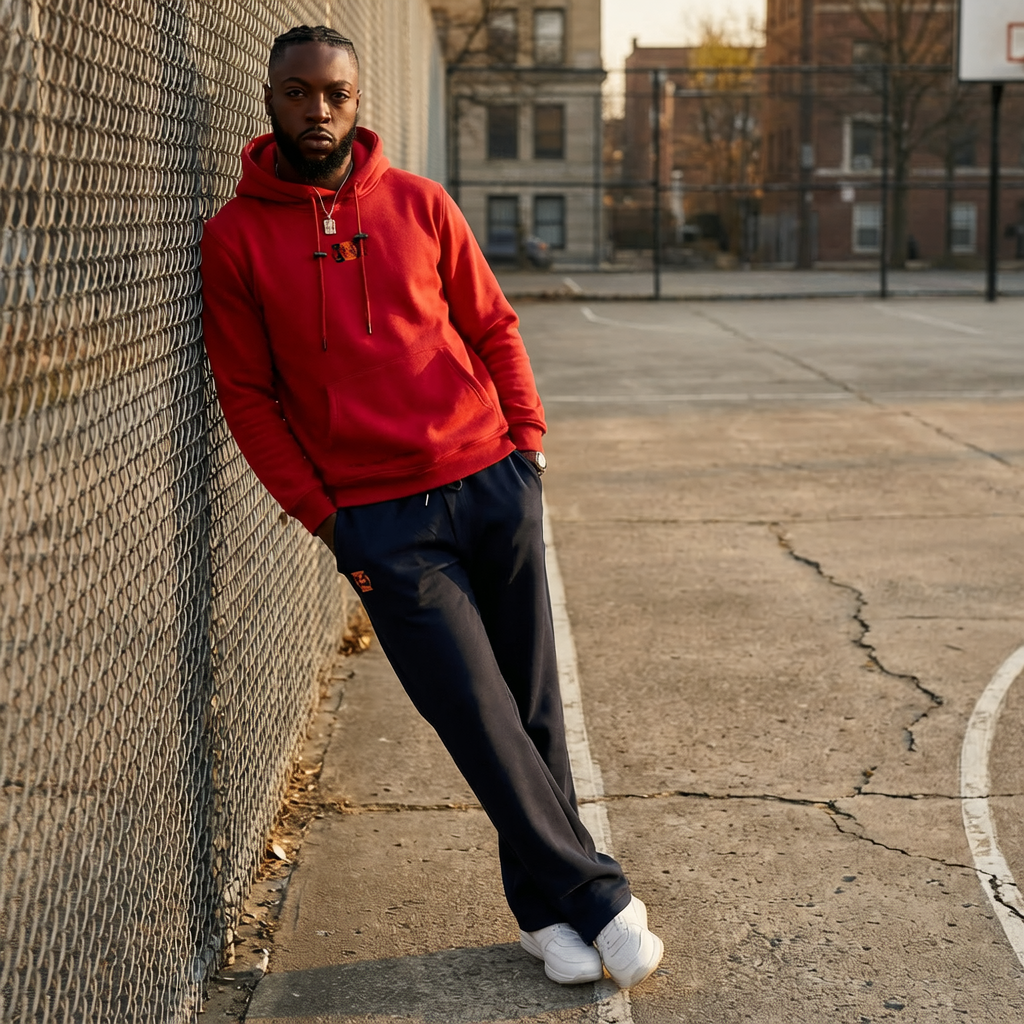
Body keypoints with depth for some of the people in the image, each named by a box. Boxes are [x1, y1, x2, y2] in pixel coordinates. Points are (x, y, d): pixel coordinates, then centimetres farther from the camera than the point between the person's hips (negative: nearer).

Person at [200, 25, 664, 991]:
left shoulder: (418, 202, 6)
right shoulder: (236, 237, 0)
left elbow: (492, 324, 12)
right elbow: (246, 394, 1)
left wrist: (527, 435, 3)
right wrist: (321, 514, -3)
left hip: (493, 484, 3)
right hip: (380, 521, -2)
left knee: (530, 704, 7)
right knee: (480, 717, -4)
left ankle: (546, 903, 21)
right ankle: (594, 897, 10)